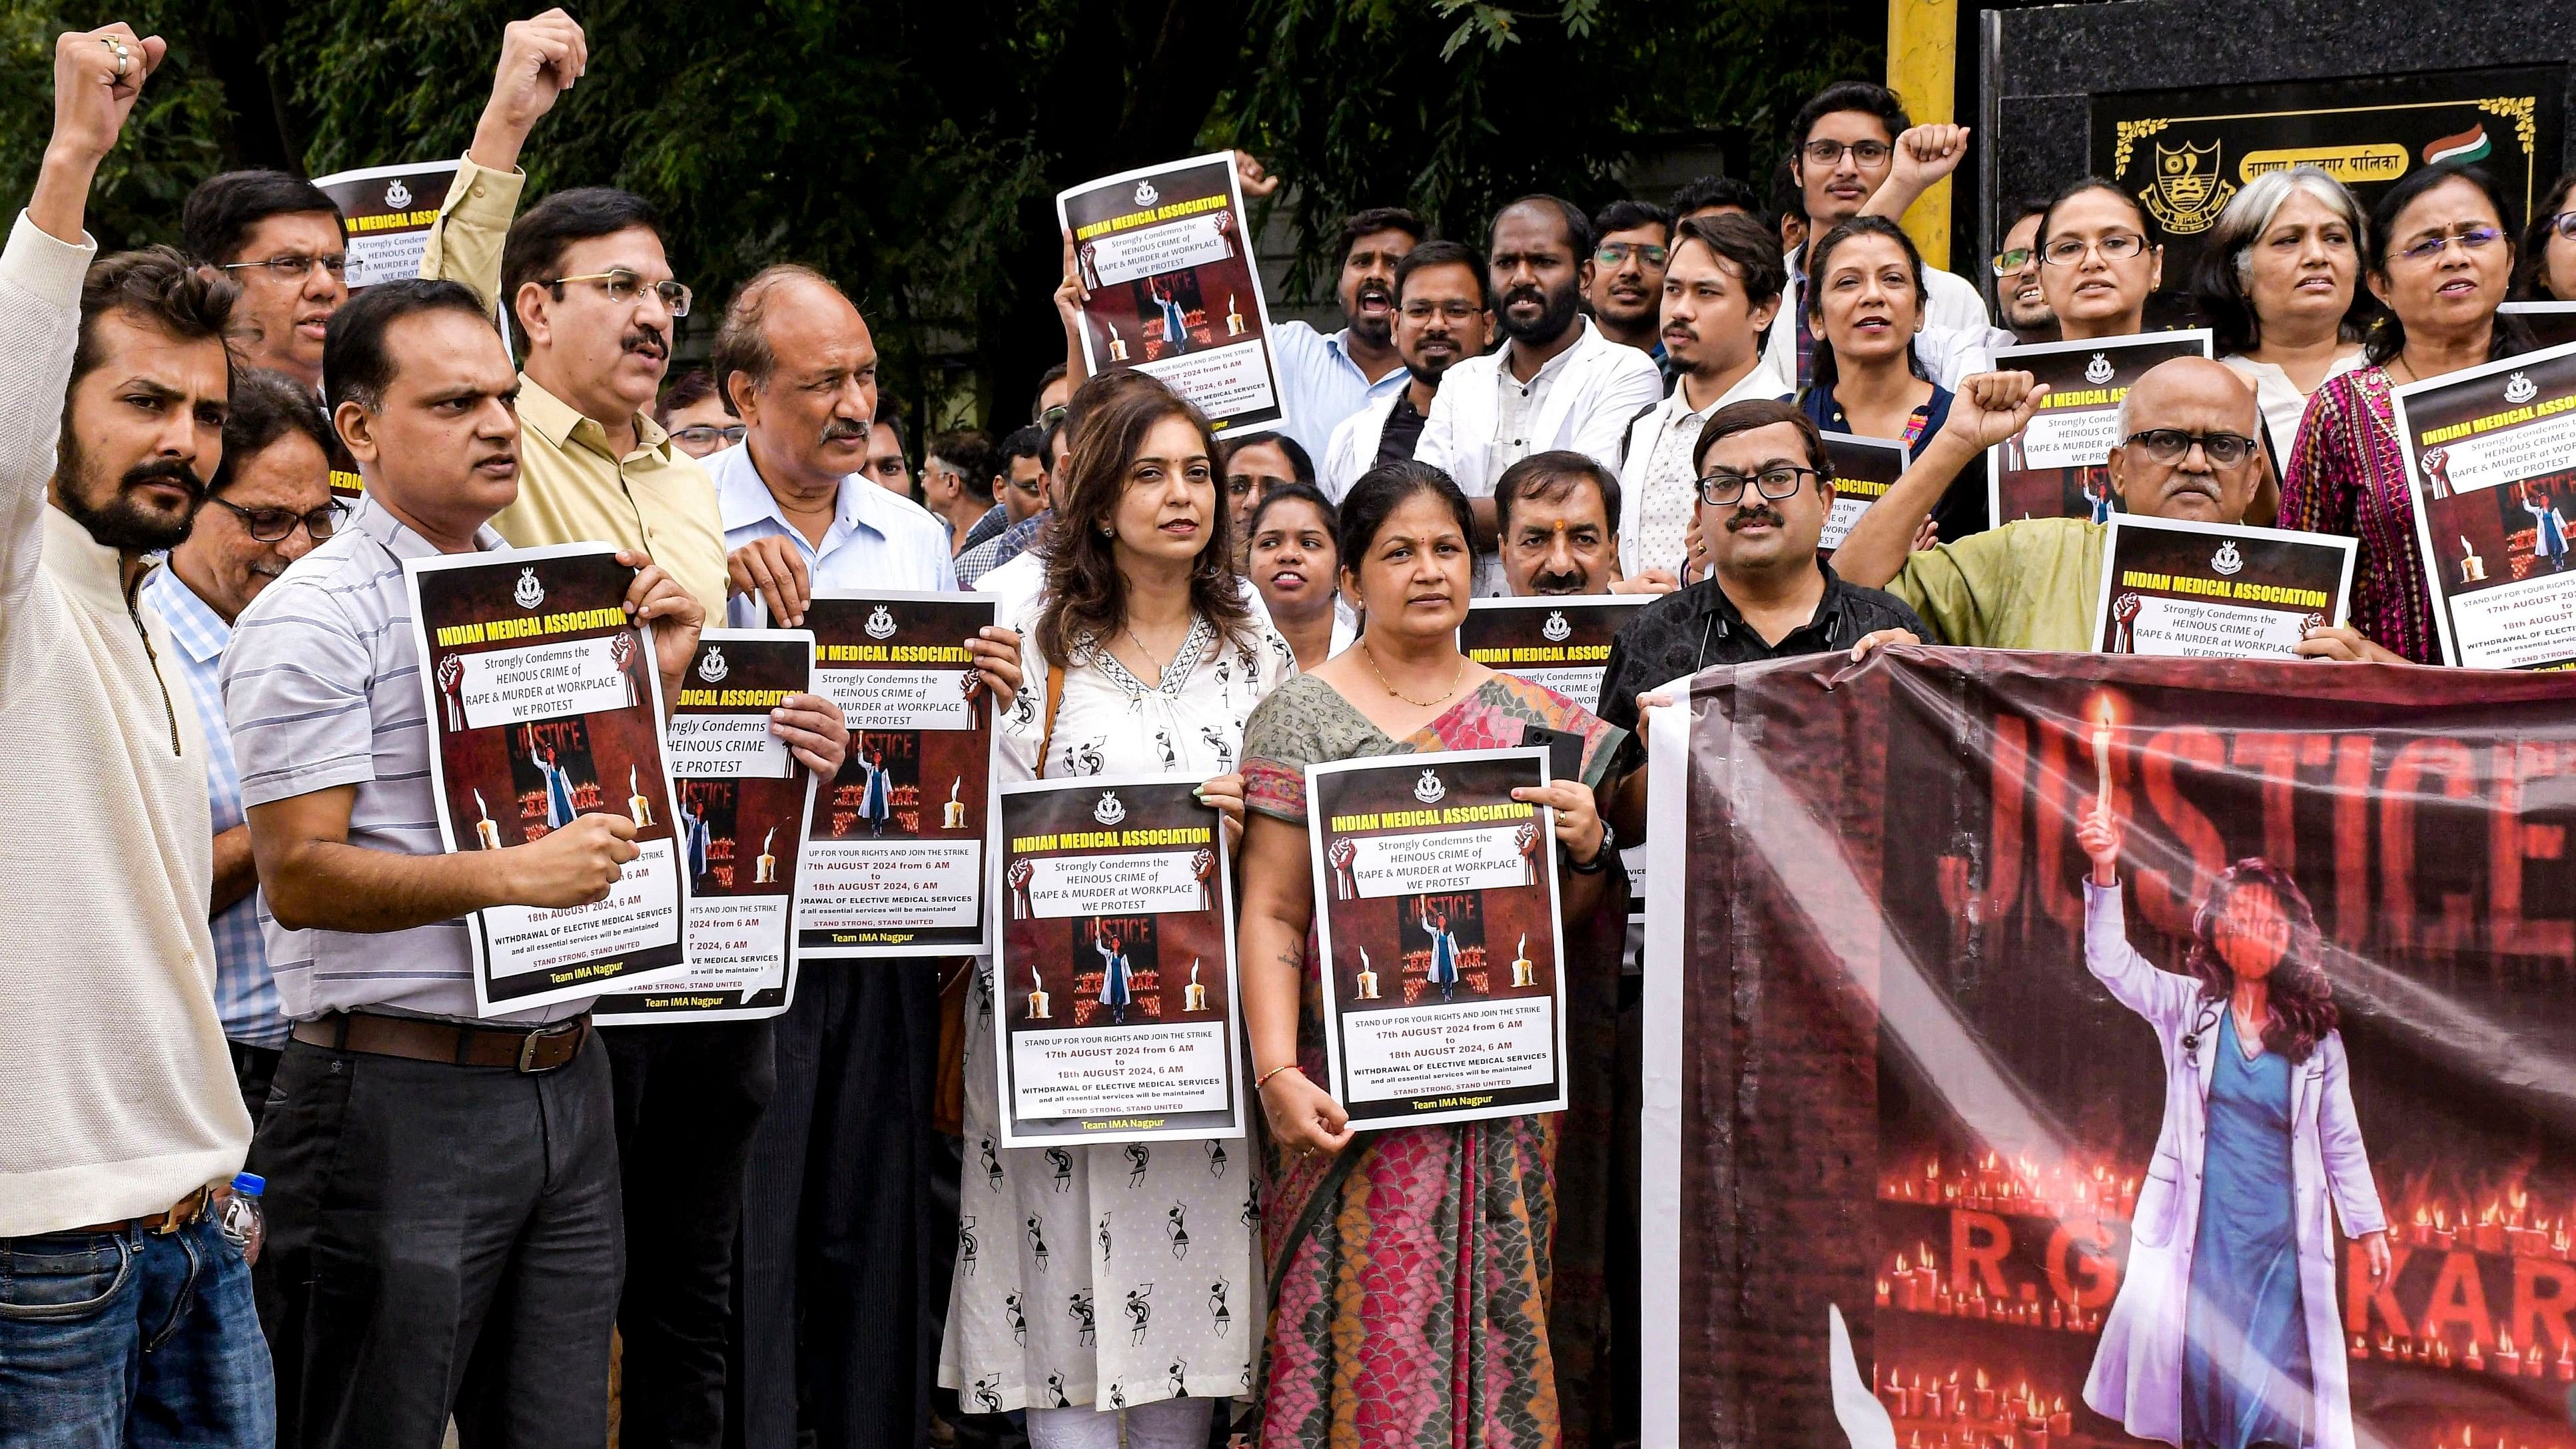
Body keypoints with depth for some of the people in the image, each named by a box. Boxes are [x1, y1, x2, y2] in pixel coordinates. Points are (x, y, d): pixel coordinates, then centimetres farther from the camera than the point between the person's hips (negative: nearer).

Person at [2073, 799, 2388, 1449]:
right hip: (2200, 1228, -1)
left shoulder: (2316, 1036, 5)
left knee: (2278, 1385, -2)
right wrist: (2105, 872, -27)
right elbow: (2111, 961, -13)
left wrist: (2368, 1230, 11)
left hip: (2283, 1238, 1)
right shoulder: (2189, 1008, 1)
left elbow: (2342, 1143, 12)